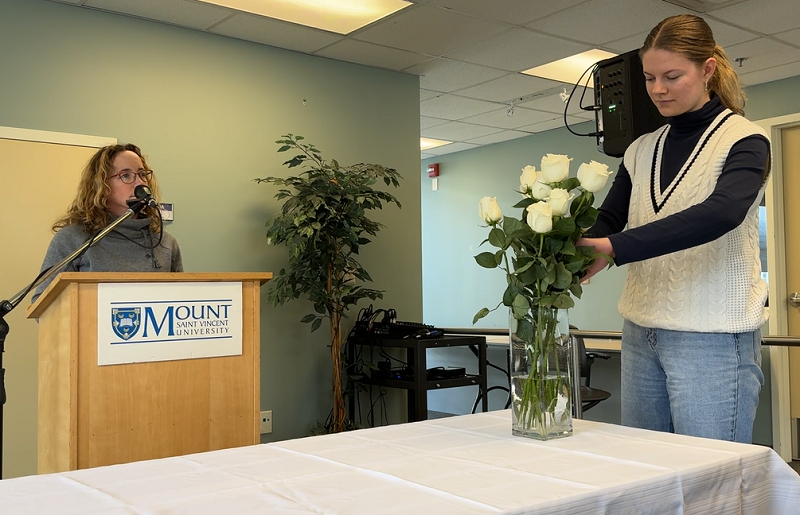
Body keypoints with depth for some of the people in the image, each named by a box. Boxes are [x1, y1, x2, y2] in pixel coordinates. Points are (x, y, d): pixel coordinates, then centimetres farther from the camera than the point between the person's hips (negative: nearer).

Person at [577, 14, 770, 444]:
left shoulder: (744, 141, -4)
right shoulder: (641, 151, 13)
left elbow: (720, 213, -23)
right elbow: (606, 221, 8)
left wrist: (617, 247, -33)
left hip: (713, 338, -5)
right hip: (641, 333, 6)